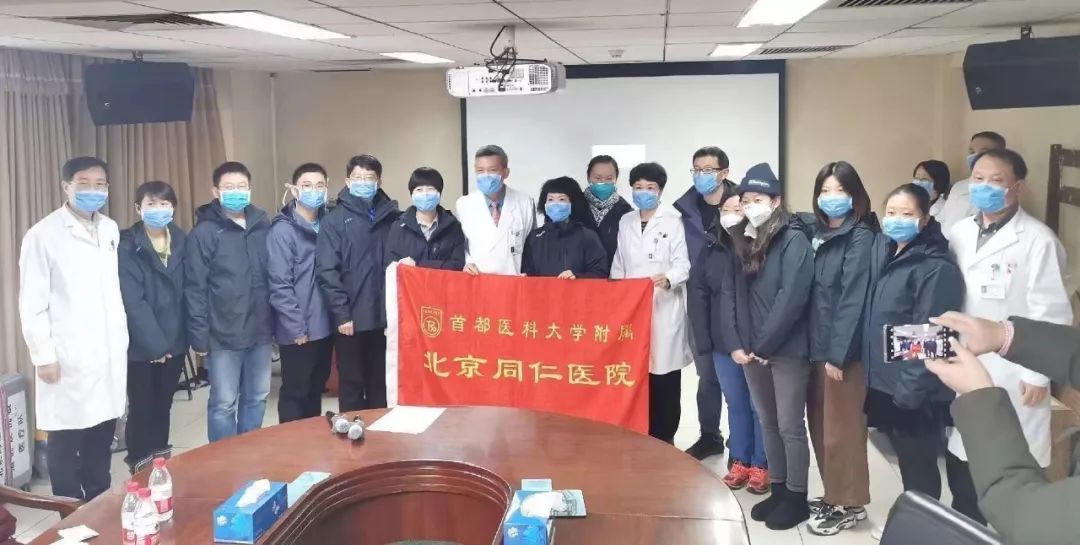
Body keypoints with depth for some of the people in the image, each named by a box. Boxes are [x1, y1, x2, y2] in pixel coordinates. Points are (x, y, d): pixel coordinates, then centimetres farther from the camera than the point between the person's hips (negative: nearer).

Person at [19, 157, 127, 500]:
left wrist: (121, 340, 12)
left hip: (109, 354, 5)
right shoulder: (43, 235, -8)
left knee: (102, 438, 11)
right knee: (66, 442, 4)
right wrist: (43, 355, -10)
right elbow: (32, 304, -8)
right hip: (67, 358, -5)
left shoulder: (110, 230, 9)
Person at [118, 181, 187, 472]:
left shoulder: (182, 242, 4)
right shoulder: (128, 248, -10)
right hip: (141, 346, -4)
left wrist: (182, 337, -1)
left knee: (163, 406, 15)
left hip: (174, 341, 4)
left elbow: (187, 293, 5)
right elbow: (132, 302, -14)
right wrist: (154, 344, -16)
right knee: (142, 409, 5)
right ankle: (140, 469, 21)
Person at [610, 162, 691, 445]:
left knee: (664, 376, -2)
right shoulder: (625, 222, 15)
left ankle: (663, 439, 7)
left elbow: (683, 263, -7)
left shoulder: (673, 221, -1)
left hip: (664, 308, -4)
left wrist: (668, 279, -27)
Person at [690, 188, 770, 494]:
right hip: (724, 343, 4)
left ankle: (760, 466, 23)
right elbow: (699, 293, 6)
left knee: (760, 406, 9)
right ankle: (739, 462, 29)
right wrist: (703, 338, -1)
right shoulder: (712, 247, 4)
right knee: (736, 404, 16)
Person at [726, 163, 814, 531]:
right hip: (752, 350, 6)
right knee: (768, 423, 14)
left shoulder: (794, 240, -9)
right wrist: (736, 344, -2)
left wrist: (764, 345, -16)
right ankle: (778, 490, 26)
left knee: (790, 426, 2)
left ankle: (797, 497, 14)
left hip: (787, 349, -6)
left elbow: (791, 298, -17)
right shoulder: (741, 240, 11)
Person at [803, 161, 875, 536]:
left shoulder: (860, 236, -9)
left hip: (843, 350, -7)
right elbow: (809, 293, 10)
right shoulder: (815, 230, 11)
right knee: (820, 426, 13)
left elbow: (852, 299, -15)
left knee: (841, 429, 2)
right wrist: (818, 348, 2)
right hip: (816, 345, 7)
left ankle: (851, 504, 15)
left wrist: (838, 353, -17)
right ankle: (833, 495, 28)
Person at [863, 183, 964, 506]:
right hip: (884, 381, 8)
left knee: (918, 467, 5)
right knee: (905, 461, 19)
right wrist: (872, 372, 11)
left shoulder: (937, 266, -16)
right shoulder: (885, 251, 9)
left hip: (915, 390, -8)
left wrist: (911, 388, -21)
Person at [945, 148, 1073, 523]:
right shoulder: (960, 233, 5)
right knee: (961, 459, 16)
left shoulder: (1038, 241, -14)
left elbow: (1050, 314, -12)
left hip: (1013, 374, -6)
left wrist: (1038, 374, -12)